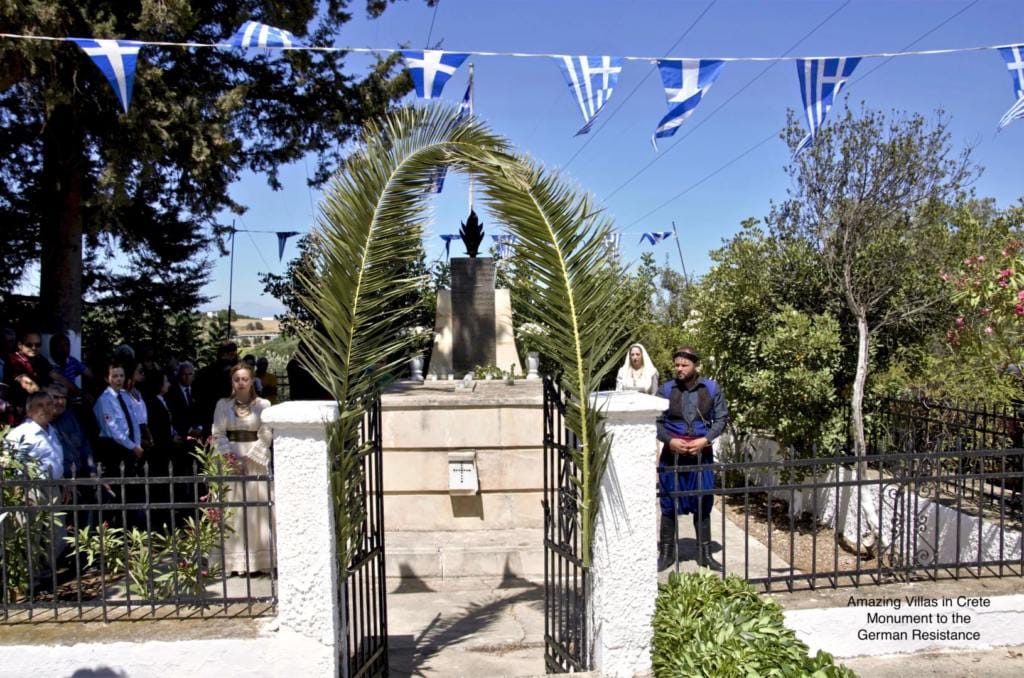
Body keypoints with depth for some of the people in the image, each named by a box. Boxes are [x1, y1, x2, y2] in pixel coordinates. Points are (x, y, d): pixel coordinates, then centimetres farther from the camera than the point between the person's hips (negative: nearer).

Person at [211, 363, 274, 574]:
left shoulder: (263, 404, -1)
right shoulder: (223, 404, 5)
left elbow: (266, 436, -2)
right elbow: (218, 434, 3)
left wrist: (247, 457, -11)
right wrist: (233, 458, -9)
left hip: (255, 460, -1)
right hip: (229, 460, 1)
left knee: (255, 509, 0)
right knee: (230, 511, 2)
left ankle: (257, 561, 6)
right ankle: (232, 561, 8)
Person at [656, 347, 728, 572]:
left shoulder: (712, 389, 0)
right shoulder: (666, 390, -2)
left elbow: (721, 418, 2)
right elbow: (656, 422, -1)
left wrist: (705, 440, -12)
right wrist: (670, 440, -16)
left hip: (702, 454, 1)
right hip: (672, 454, 0)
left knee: (703, 506, 10)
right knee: (669, 505, 6)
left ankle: (704, 553, 23)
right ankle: (666, 553, 19)